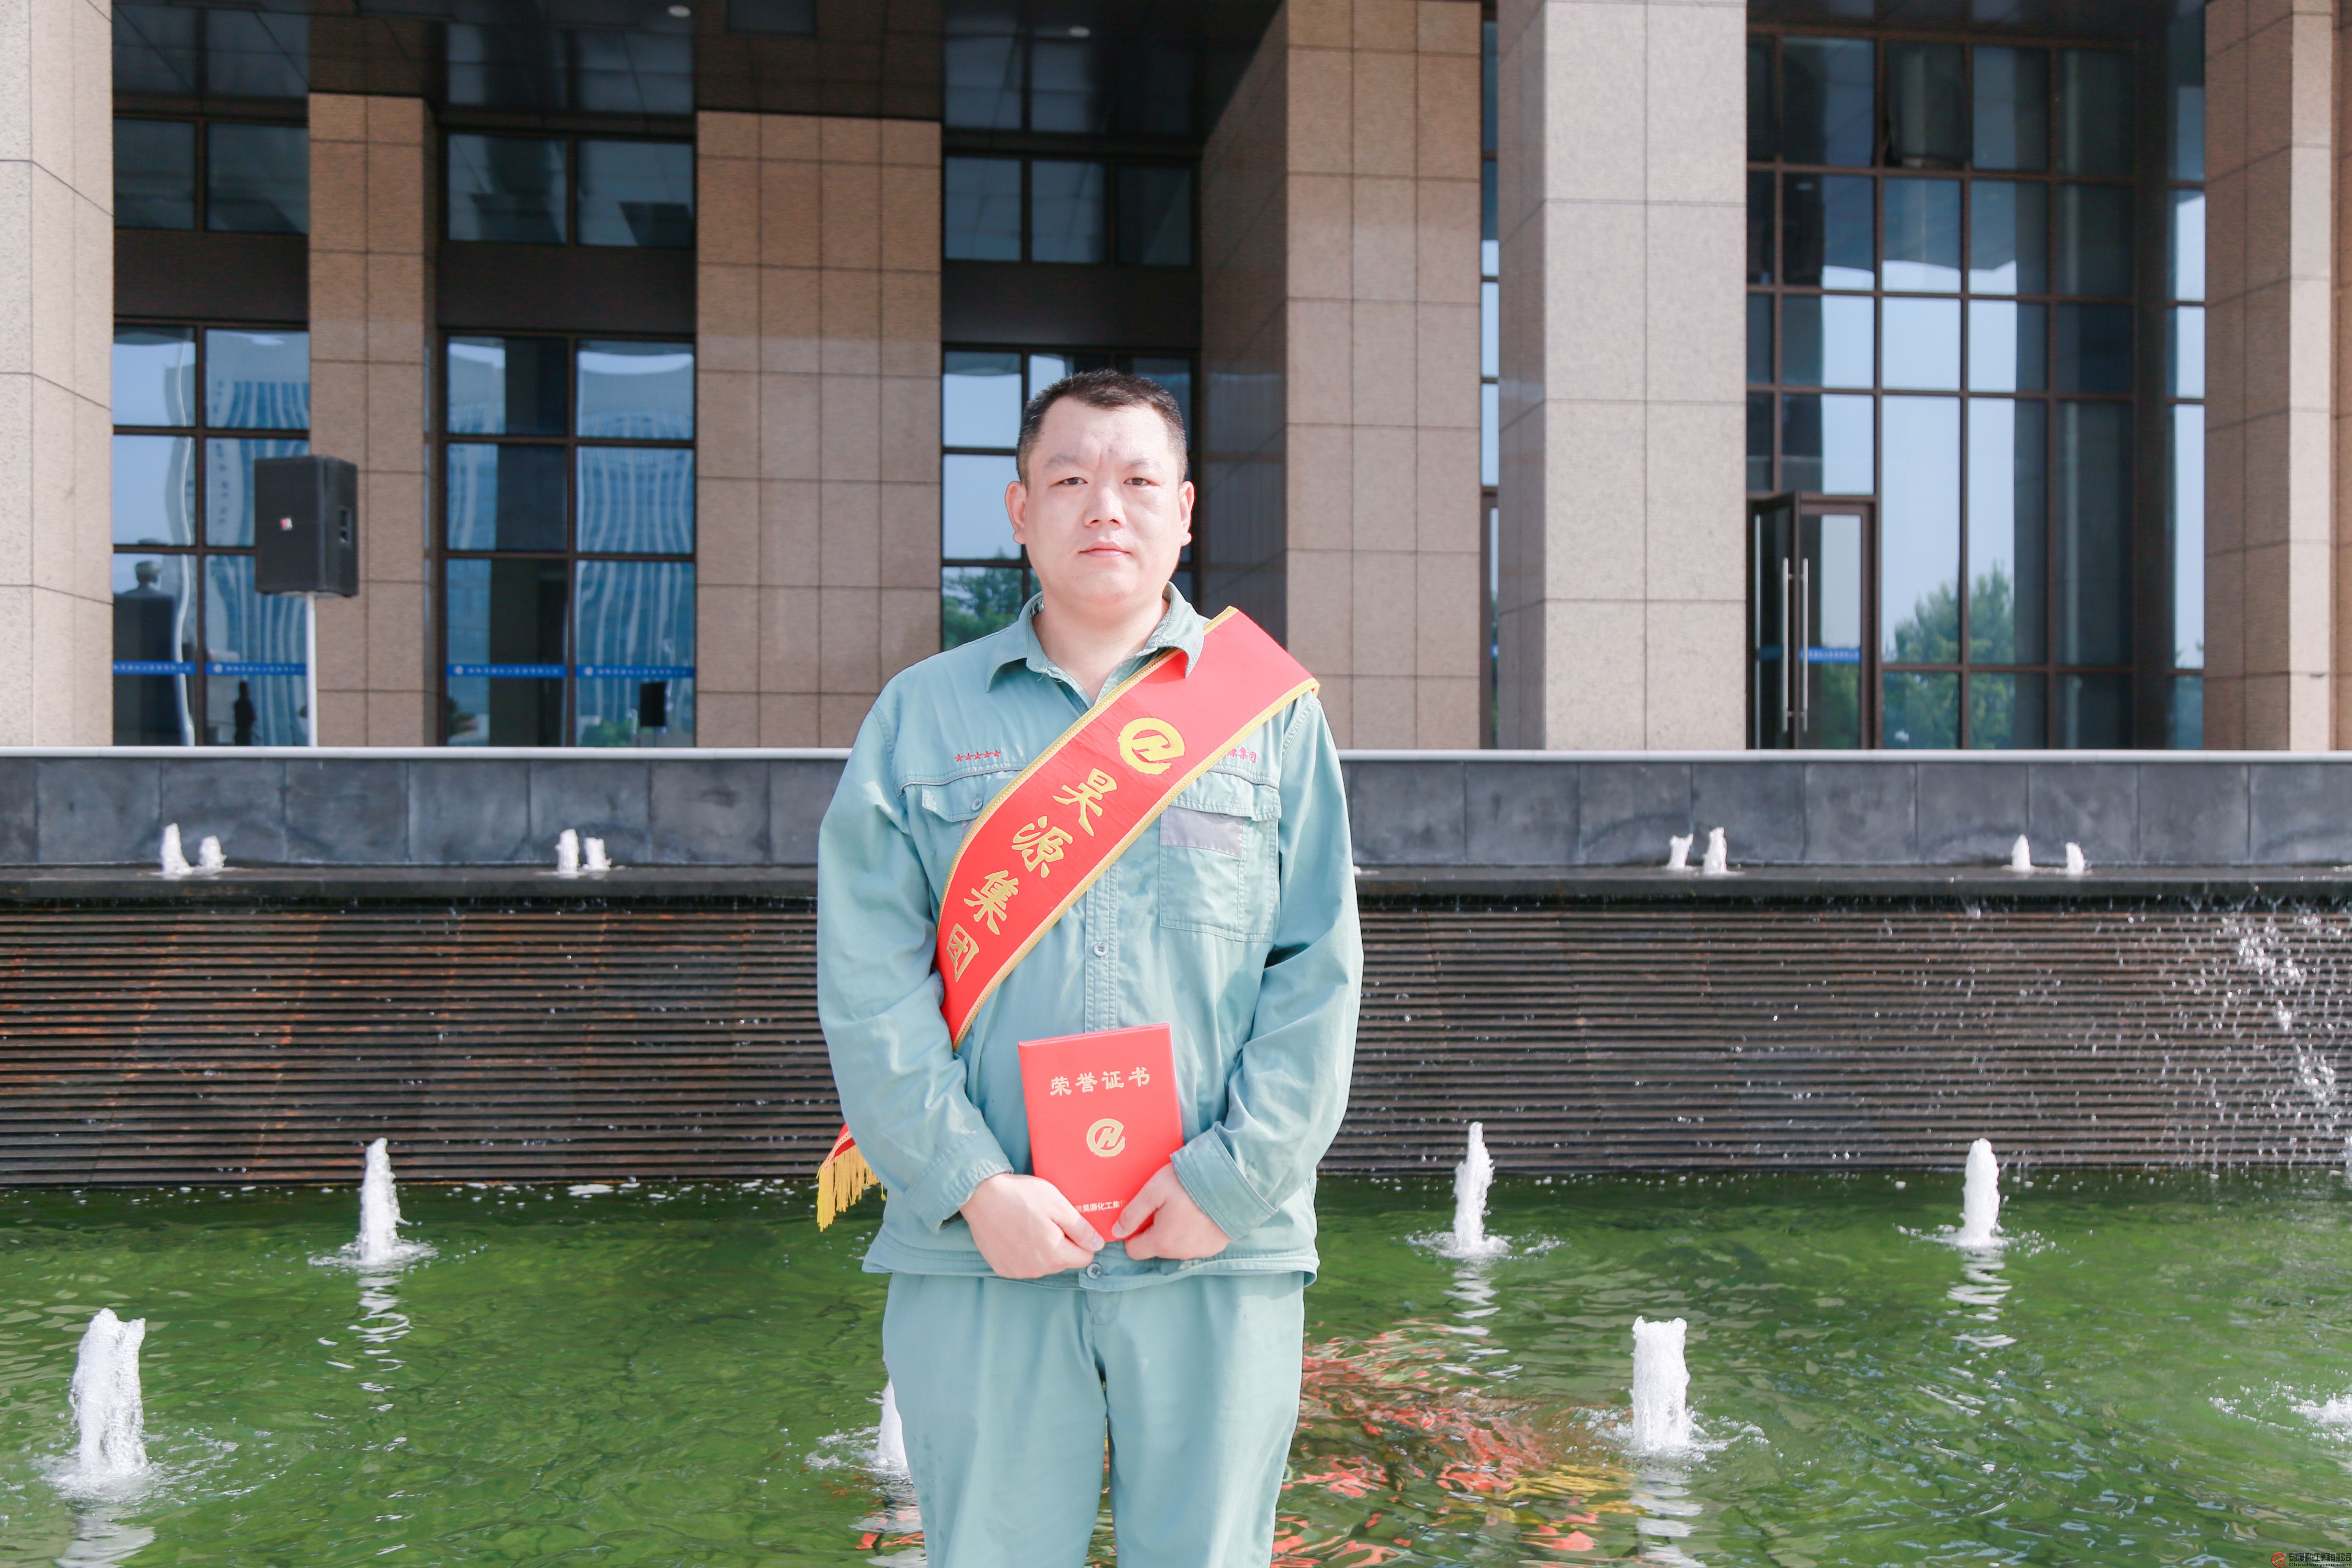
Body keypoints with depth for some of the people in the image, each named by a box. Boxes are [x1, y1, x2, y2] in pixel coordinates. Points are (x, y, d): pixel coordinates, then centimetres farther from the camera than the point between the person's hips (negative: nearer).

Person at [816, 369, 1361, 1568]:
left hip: (1220, 1251, 0)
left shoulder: (1271, 712, 8)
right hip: (975, 1252, 0)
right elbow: (867, 985, 0)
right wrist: (973, 1187, -10)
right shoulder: (922, 716, 8)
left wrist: (1231, 1178, -8)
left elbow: (1320, 973, 2)